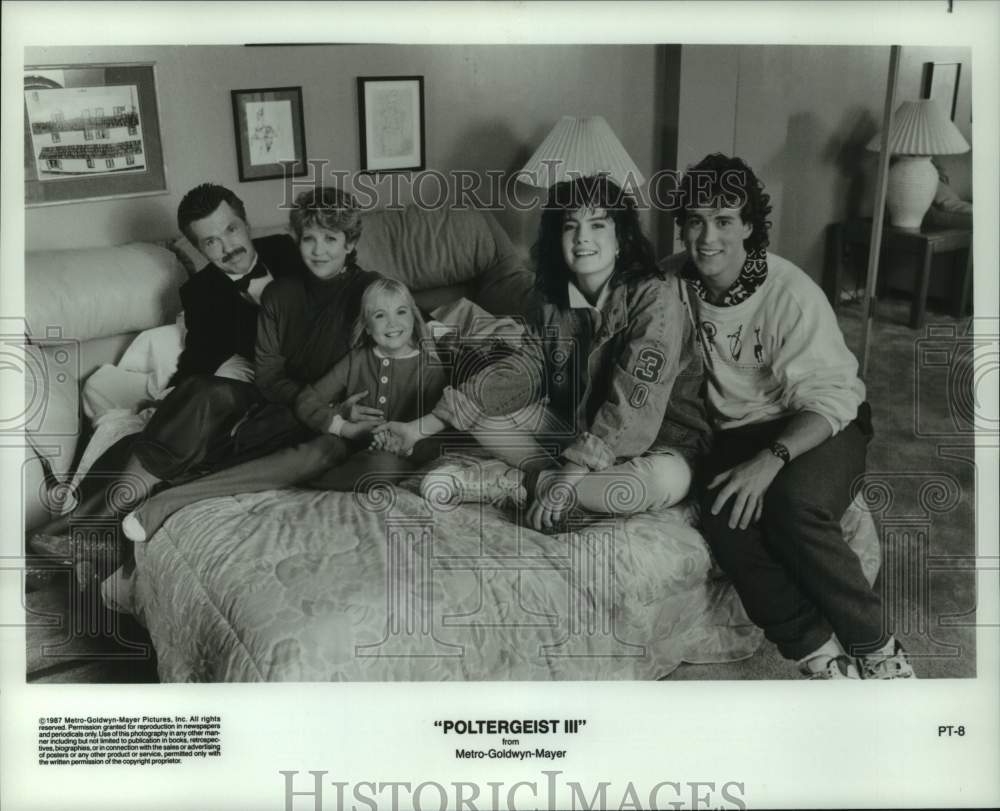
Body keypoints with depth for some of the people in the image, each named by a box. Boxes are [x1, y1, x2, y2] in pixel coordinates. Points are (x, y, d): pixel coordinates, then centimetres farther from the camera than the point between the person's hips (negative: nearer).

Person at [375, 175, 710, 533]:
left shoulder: (655, 298, -22)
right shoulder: (555, 305, -1)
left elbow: (635, 405, -30)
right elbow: (519, 372, -3)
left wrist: (567, 478, -35)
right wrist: (427, 425, -11)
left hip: (655, 442, -4)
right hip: (574, 431, 5)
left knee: (669, 479, -40)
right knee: (478, 408, -6)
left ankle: (514, 482, -23)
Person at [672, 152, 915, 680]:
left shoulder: (791, 293, -20)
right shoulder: (678, 284, -5)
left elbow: (829, 399, -22)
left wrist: (771, 459, -37)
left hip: (821, 424, -4)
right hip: (738, 430, 4)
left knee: (794, 503, -35)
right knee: (724, 518, -28)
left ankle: (876, 650, -15)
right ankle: (819, 653, -17)